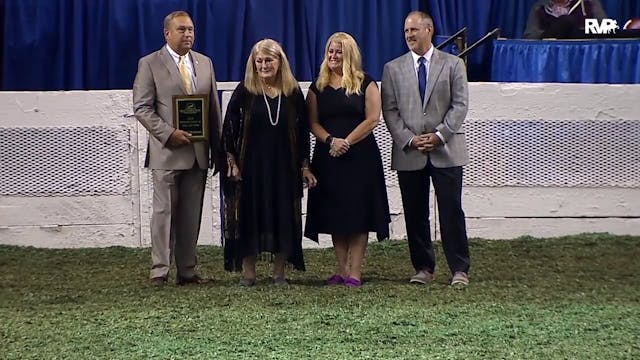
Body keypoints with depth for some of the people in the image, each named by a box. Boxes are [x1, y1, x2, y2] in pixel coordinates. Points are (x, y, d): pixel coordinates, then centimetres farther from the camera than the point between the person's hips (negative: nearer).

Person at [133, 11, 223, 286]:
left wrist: (218, 149, 7)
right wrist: (169, 134, -17)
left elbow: (214, 108, 14)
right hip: (167, 151, -4)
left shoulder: (205, 63, 14)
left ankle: (187, 270, 12)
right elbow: (142, 108, -6)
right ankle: (160, 269, 1)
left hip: (199, 152, 5)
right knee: (164, 211, -3)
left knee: (191, 214, 7)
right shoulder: (150, 64, -1)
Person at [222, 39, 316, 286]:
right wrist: (232, 163, -7)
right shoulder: (244, 92, -2)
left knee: (283, 218, 3)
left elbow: (303, 131, 7)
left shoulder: (293, 93, 3)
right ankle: (248, 273, 9)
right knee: (249, 217, 1)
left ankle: (279, 273, 13)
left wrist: (304, 166, 4)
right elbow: (229, 128, -2)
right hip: (251, 165, -1)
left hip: (284, 166, 2)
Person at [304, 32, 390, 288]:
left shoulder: (365, 84, 1)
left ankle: (355, 272, -5)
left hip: (360, 155, -3)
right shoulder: (318, 87, 10)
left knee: (358, 213, -5)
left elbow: (372, 119, -5)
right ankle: (341, 270, 9)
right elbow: (313, 123, 6)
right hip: (328, 157, 3)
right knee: (334, 214, 4)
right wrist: (331, 140, -12)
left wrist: (347, 142, -13)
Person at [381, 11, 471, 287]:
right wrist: (409, 139, -8)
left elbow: (460, 105, 0)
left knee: (451, 210, -4)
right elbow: (390, 111, 4)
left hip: (446, 150, -2)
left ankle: (459, 269, 1)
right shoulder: (393, 68, 9)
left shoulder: (453, 65, 6)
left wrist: (439, 135, -11)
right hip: (409, 152, 2)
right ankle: (423, 268, 12)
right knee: (415, 214, 4)